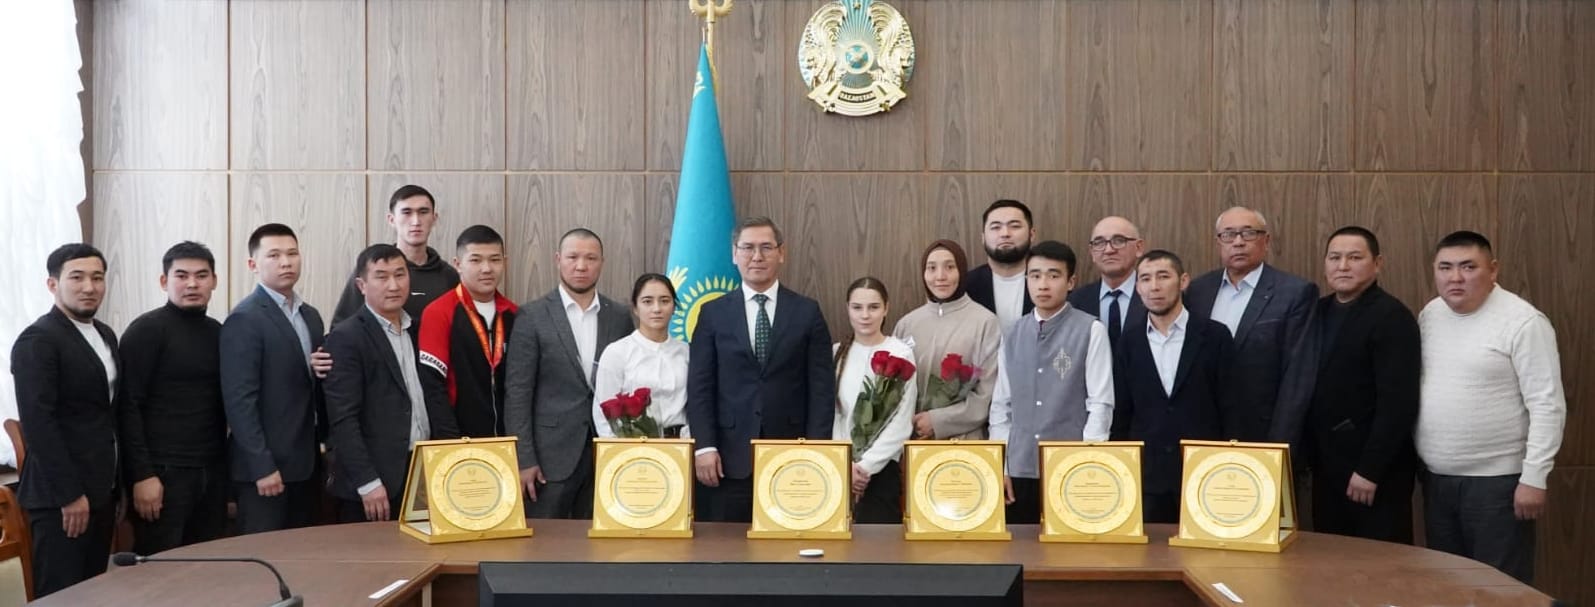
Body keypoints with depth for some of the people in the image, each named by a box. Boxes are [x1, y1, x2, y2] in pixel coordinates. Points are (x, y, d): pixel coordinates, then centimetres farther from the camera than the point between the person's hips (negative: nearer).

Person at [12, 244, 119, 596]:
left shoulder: (105, 336, 14)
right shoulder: (38, 340, -12)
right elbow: (37, 422, -18)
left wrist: (117, 484, 14)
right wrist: (69, 494, -19)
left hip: (101, 491, 8)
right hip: (60, 496, -8)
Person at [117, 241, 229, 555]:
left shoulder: (216, 332, 11)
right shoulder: (146, 330, -7)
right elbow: (128, 407, -11)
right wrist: (142, 475, -15)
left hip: (212, 471, 6)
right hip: (164, 471, -6)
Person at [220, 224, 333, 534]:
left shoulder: (310, 316, 14)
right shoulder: (244, 320, -10)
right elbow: (239, 400, -15)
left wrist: (323, 372, -3)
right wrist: (262, 466, -19)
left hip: (305, 462, 7)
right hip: (265, 466, -7)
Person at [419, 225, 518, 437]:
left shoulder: (514, 316, 8)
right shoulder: (438, 314, -8)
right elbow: (431, 386, -12)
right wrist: (452, 443, -17)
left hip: (508, 440, 5)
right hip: (461, 441, -4)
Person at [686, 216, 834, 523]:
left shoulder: (807, 312, 6)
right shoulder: (713, 313, 7)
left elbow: (821, 386, 2)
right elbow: (699, 386, 3)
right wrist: (704, 446, -7)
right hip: (730, 456, 1)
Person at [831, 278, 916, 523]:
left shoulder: (901, 354, -4)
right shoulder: (837, 353, 6)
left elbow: (902, 424, -6)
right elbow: (829, 416, 5)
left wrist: (866, 465, -9)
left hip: (882, 470, -3)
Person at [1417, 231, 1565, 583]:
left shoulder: (1522, 322, -13)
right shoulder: (1429, 315, 7)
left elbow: (1547, 406, -15)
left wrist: (1534, 477, -18)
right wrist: (1419, 460, 12)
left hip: (1497, 480, -6)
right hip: (1436, 478, 7)